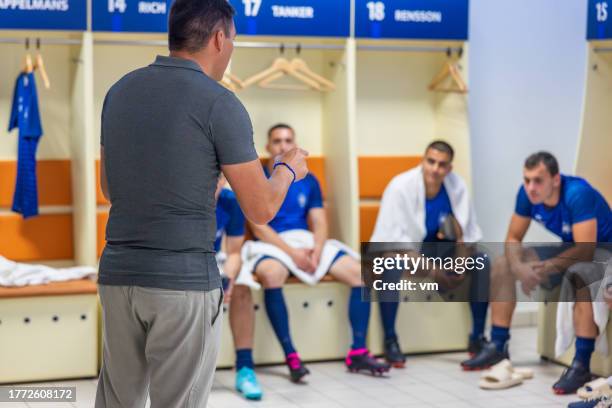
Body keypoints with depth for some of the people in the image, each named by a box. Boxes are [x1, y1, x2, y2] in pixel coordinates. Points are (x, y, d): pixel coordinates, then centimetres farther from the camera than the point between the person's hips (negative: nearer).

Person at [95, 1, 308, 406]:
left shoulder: (121, 91, 8)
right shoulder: (220, 103, -10)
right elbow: (261, 209, -7)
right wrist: (288, 169, 14)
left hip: (118, 274, 6)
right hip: (185, 282, -6)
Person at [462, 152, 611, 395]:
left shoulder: (578, 193, -32)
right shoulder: (527, 193, -13)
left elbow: (586, 250, -36)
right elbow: (513, 238, -5)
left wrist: (543, 269, -34)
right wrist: (518, 267, -26)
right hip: (569, 251, 8)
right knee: (502, 265, -2)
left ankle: (581, 365, -37)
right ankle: (498, 347, 4)